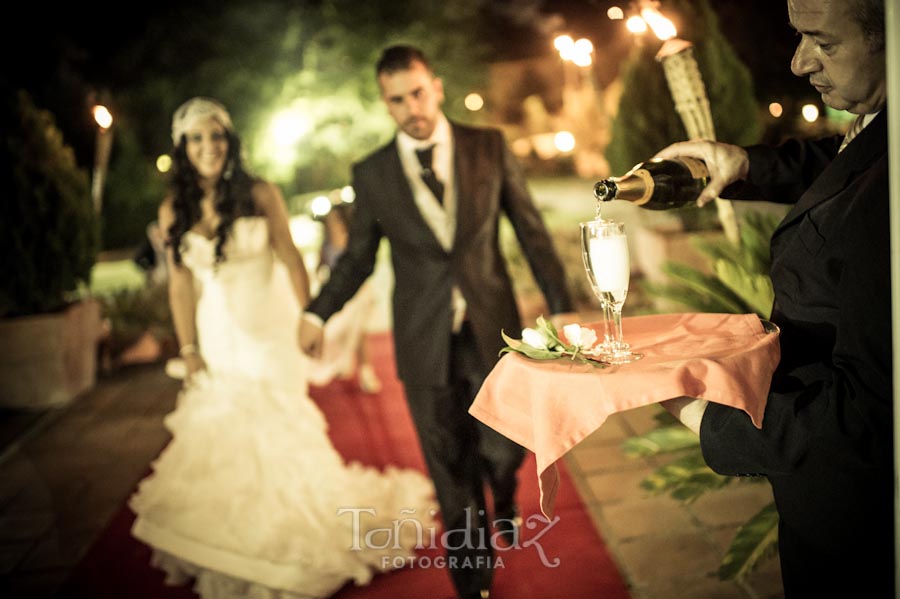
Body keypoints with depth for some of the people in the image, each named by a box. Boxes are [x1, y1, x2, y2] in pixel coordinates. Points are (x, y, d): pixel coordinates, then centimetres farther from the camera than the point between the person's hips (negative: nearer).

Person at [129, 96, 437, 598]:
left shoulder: (261, 194, -10)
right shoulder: (174, 210, -3)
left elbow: (291, 259, -8)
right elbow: (181, 283, -2)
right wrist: (189, 349, -2)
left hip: (271, 331, -2)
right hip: (219, 337, 3)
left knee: (278, 433, 4)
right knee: (220, 433, 9)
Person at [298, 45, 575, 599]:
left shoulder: (491, 148, -1)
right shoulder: (371, 174, 0)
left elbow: (532, 231, 1)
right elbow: (358, 256, 9)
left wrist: (561, 308, -1)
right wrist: (319, 313, -2)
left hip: (493, 330, 0)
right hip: (425, 342, 0)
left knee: (504, 450, 9)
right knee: (452, 470, 8)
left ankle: (507, 502, 47)